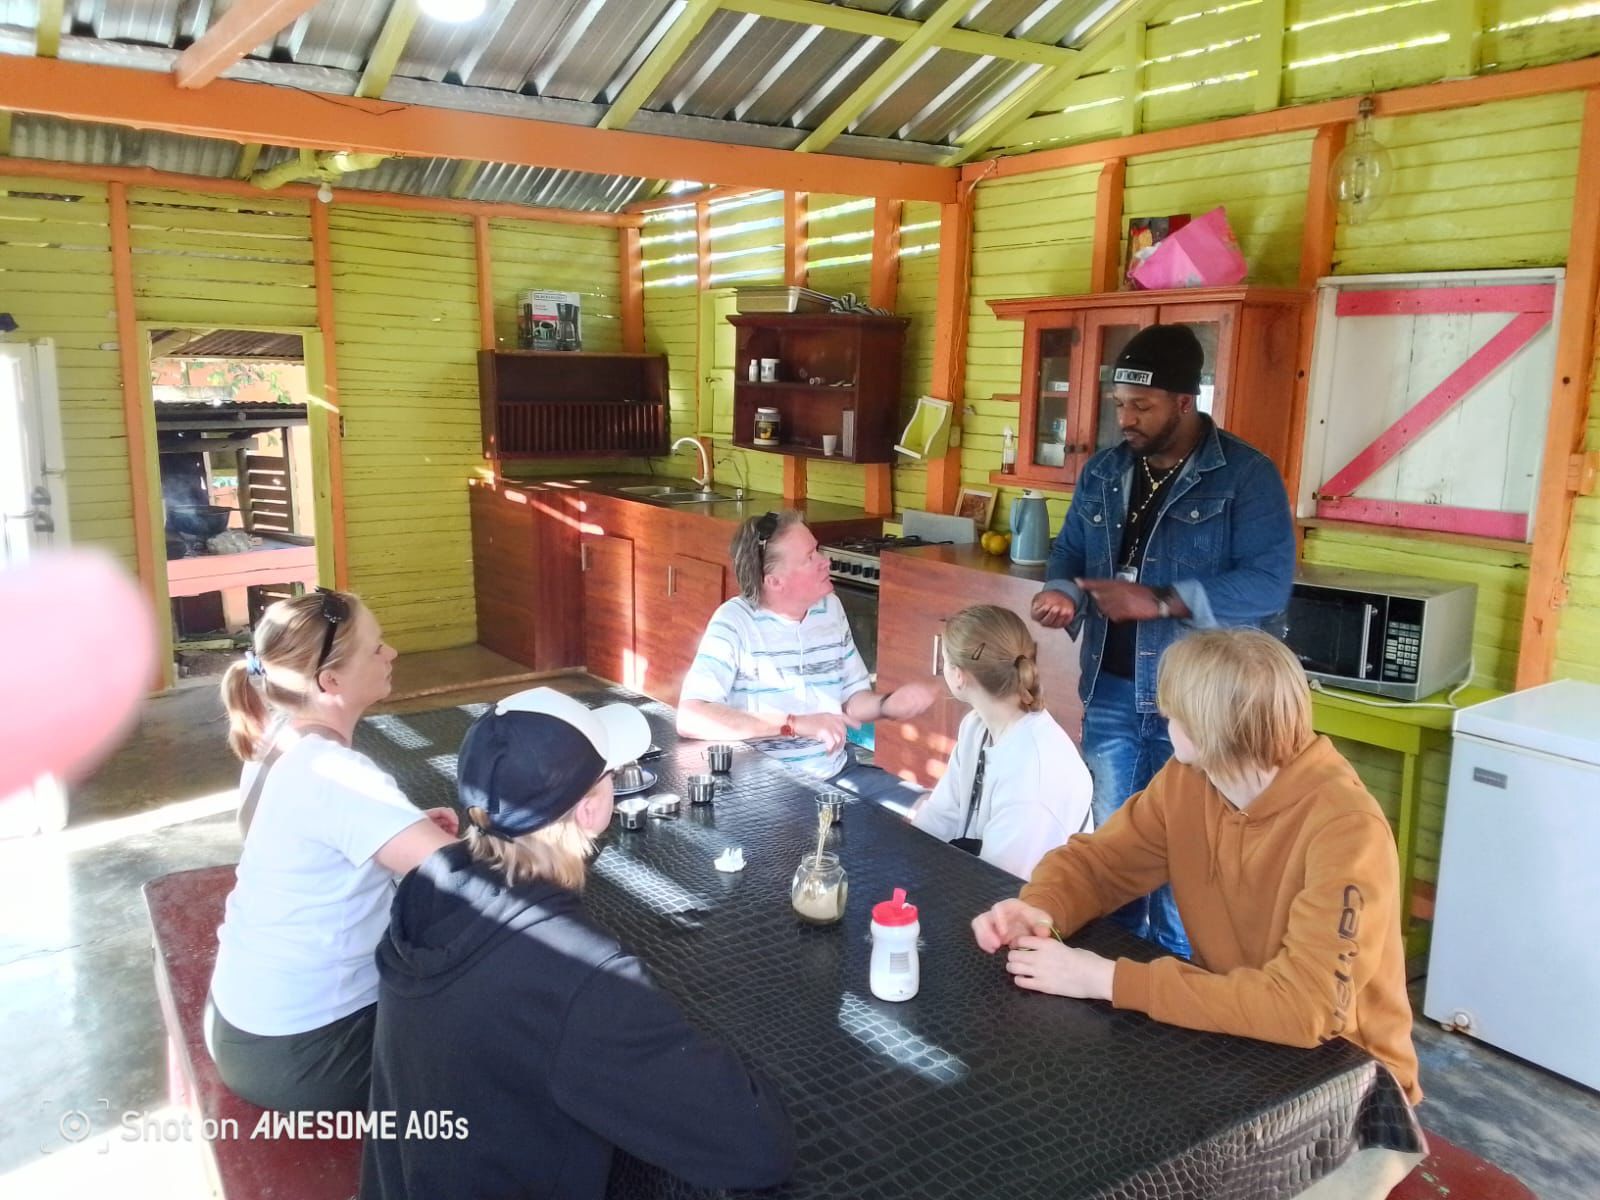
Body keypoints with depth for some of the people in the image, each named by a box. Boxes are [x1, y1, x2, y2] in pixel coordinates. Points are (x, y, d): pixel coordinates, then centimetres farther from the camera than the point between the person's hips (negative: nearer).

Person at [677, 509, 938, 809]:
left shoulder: (830, 608, 6)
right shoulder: (735, 621, -15)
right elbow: (690, 718, -27)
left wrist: (886, 704, -10)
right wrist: (795, 724, -30)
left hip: (838, 771, 6)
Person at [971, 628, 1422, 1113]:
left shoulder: (1344, 831, -29)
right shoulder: (1187, 779, -8)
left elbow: (1305, 1006, -36)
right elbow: (1095, 860, 1)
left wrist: (1108, 980, -34)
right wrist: (1039, 909, -22)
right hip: (1235, 1038, 5)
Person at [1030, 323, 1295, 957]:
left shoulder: (1246, 475, -9)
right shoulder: (1103, 472, 9)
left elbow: (1269, 582, -17)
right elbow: (1069, 553, 14)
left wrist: (1159, 601, -25)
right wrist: (1063, 593, -10)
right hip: (1110, 692, 5)